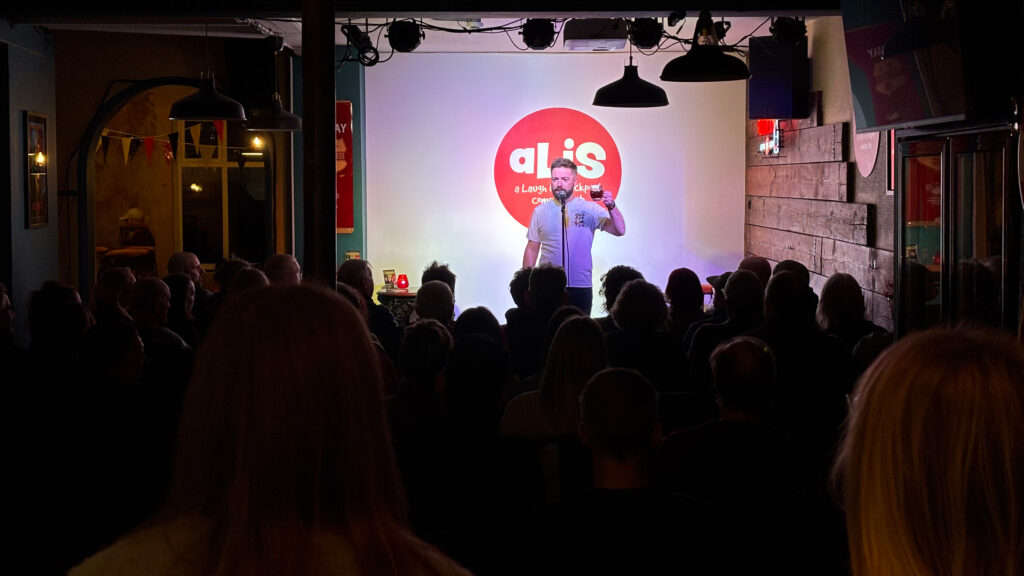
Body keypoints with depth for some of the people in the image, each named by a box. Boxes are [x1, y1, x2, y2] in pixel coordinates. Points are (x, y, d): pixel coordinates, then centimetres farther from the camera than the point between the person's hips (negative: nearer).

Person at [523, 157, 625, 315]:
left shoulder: (589, 209, 0)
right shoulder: (540, 211, 6)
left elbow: (619, 231, -8)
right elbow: (532, 249, 12)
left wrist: (611, 207, -25)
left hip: (580, 287, -1)